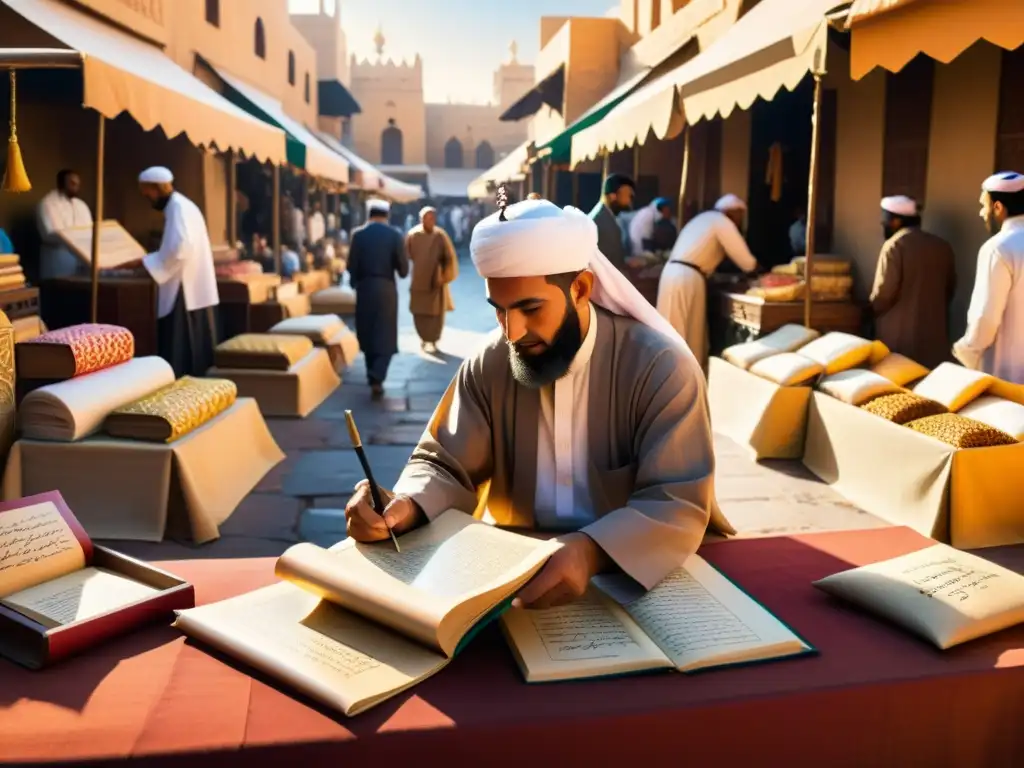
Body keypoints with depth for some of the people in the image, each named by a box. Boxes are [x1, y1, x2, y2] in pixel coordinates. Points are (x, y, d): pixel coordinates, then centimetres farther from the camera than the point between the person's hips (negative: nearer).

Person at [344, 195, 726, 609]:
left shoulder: (661, 366, -14)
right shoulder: (488, 366, -2)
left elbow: (680, 505, -20)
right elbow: (445, 467, 0)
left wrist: (591, 551, -37)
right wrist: (405, 506, -23)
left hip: (630, 572, -1)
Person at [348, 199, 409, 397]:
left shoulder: (358, 234, -2)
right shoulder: (395, 235, -5)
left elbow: (352, 266, -3)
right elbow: (403, 269, -6)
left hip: (364, 288, 2)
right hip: (386, 289, -2)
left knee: (368, 335, 16)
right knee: (385, 336, 3)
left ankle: (373, 376, 26)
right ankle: (376, 379, -12)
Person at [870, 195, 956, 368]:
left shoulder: (895, 245, -10)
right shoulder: (943, 246, 8)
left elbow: (884, 293, -14)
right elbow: (950, 289, 16)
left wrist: (872, 310, 5)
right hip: (936, 335, 6)